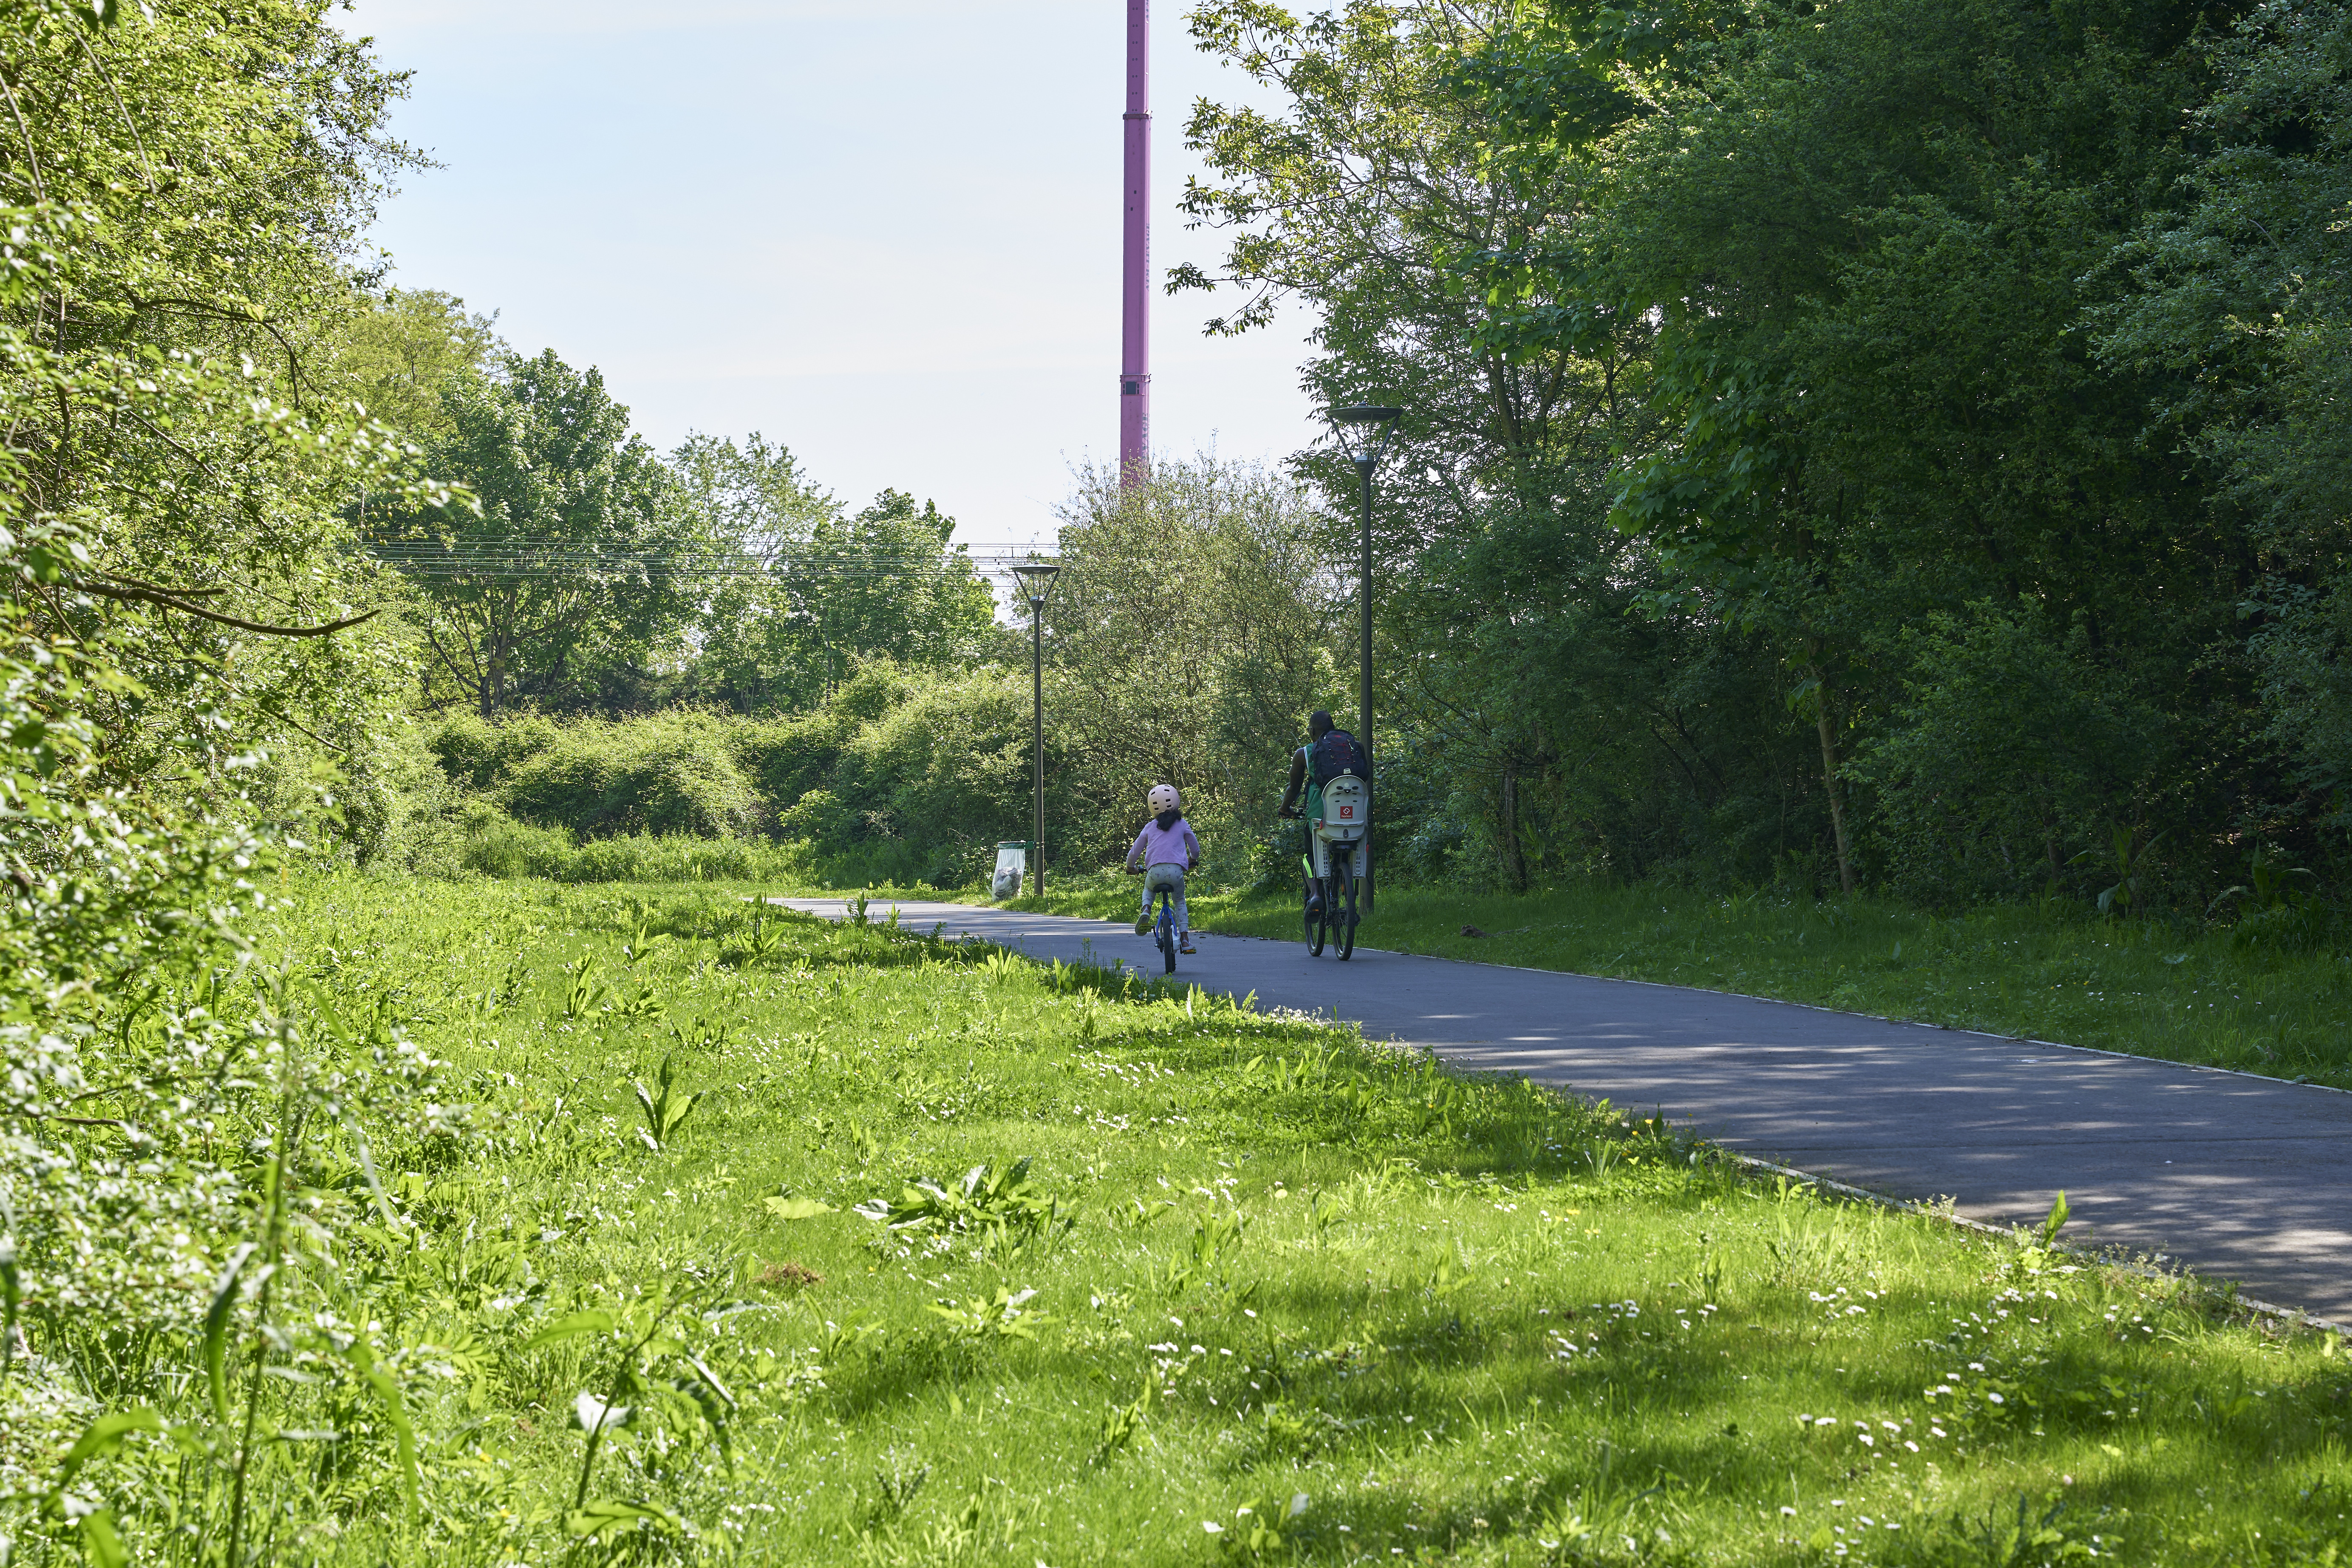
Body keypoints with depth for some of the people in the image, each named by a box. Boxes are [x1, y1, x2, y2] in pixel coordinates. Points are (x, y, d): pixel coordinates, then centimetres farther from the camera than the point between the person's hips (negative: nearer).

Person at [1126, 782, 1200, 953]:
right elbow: (1195, 847, 24)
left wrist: (1131, 867, 41)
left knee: (1148, 891, 34)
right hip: (1176, 870, 0)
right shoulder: (1182, 825, 13)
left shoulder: (1150, 827, 16)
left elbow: (1135, 851, 21)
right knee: (1180, 901, 26)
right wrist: (1193, 860, 46)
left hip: (1155, 870, 0)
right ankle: (1185, 937, 12)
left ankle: (1146, 910, 1)